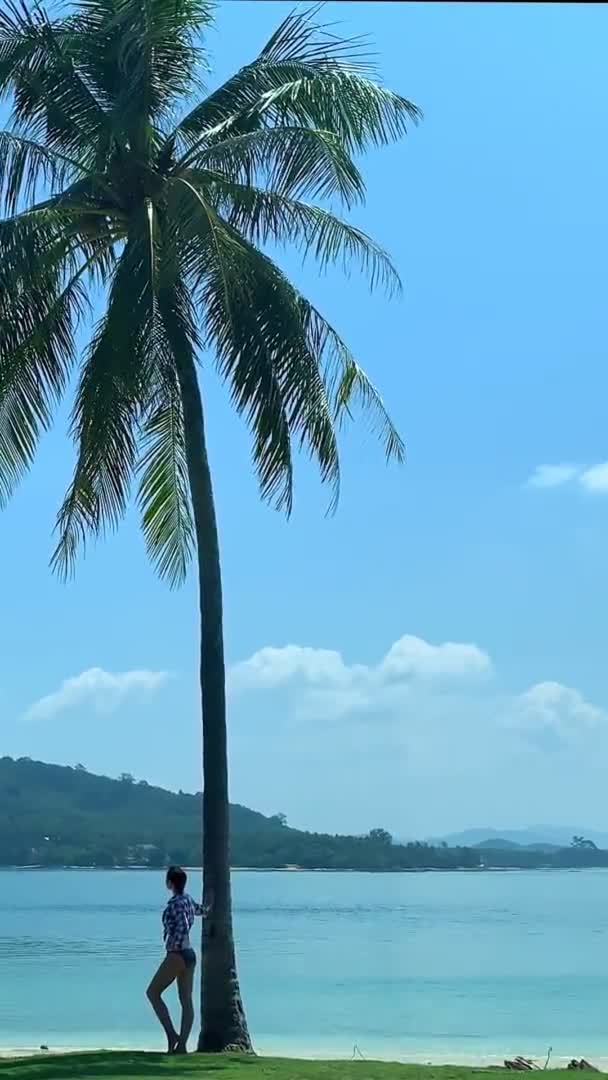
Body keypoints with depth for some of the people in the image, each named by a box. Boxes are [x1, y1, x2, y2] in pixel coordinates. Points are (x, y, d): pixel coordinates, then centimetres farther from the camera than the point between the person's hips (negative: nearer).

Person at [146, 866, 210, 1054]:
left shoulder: (175, 903, -15)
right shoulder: (188, 899, 10)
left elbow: (183, 927, -26)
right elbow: (202, 910, 28)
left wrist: (174, 946, -16)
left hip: (177, 955, -9)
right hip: (189, 954, 9)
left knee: (153, 993, 3)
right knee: (186, 1000, 6)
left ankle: (172, 1035, -4)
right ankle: (182, 1044, 7)